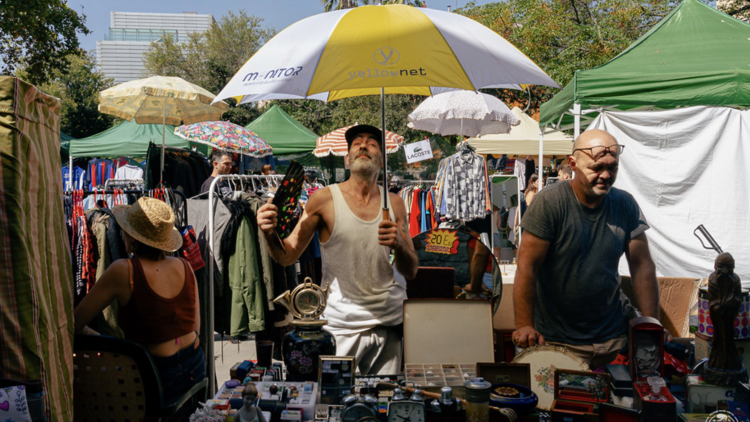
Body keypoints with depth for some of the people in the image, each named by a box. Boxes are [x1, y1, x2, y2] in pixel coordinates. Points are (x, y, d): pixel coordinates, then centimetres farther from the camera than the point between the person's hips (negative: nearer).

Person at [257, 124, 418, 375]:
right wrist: (270, 234, -25)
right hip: (341, 325, -3)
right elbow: (287, 256, -5)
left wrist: (399, 244, -15)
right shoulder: (325, 199, -5)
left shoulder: (394, 204, 5)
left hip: (389, 324, 3)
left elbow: (410, 273, 6)